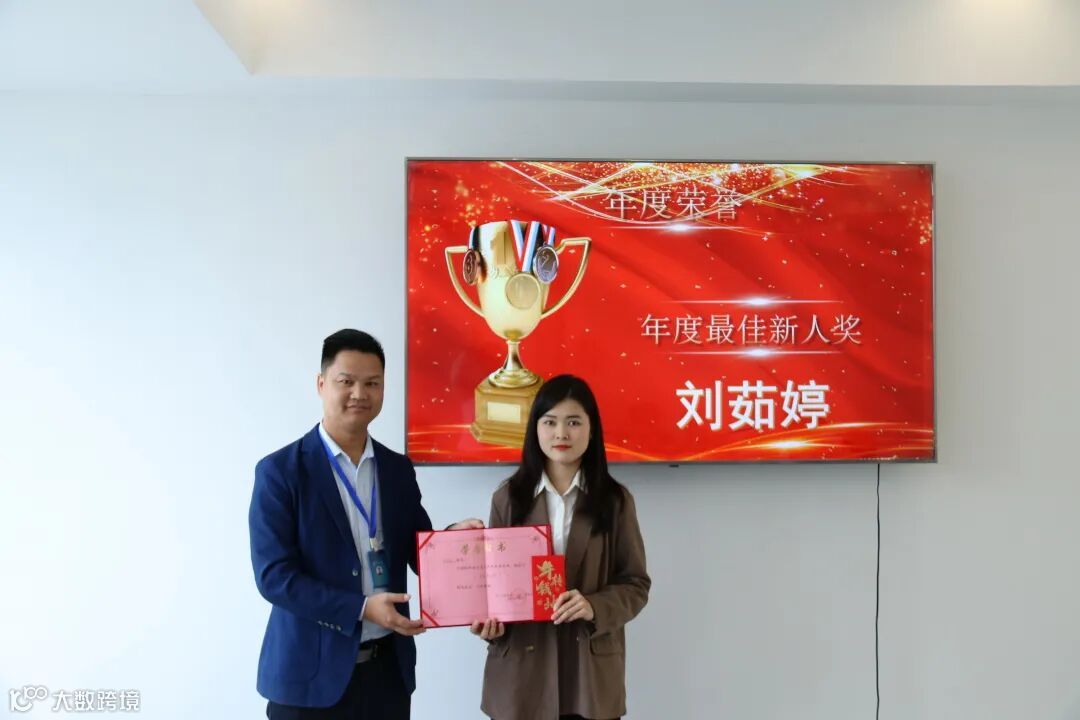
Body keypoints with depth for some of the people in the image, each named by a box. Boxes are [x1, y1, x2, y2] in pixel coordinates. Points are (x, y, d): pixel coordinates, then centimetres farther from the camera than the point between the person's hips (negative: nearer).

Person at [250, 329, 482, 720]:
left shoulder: (398, 468, 6)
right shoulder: (279, 471, -8)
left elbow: (419, 553, 9)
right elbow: (273, 575, -13)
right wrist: (362, 608, -20)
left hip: (389, 666, 4)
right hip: (312, 672, -4)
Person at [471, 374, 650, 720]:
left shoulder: (615, 500, 2)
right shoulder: (508, 497, 3)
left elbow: (636, 583, 3)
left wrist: (595, 607, -16)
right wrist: (486, 620, -12)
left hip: (590, 670, 0)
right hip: (521, 668, 0)